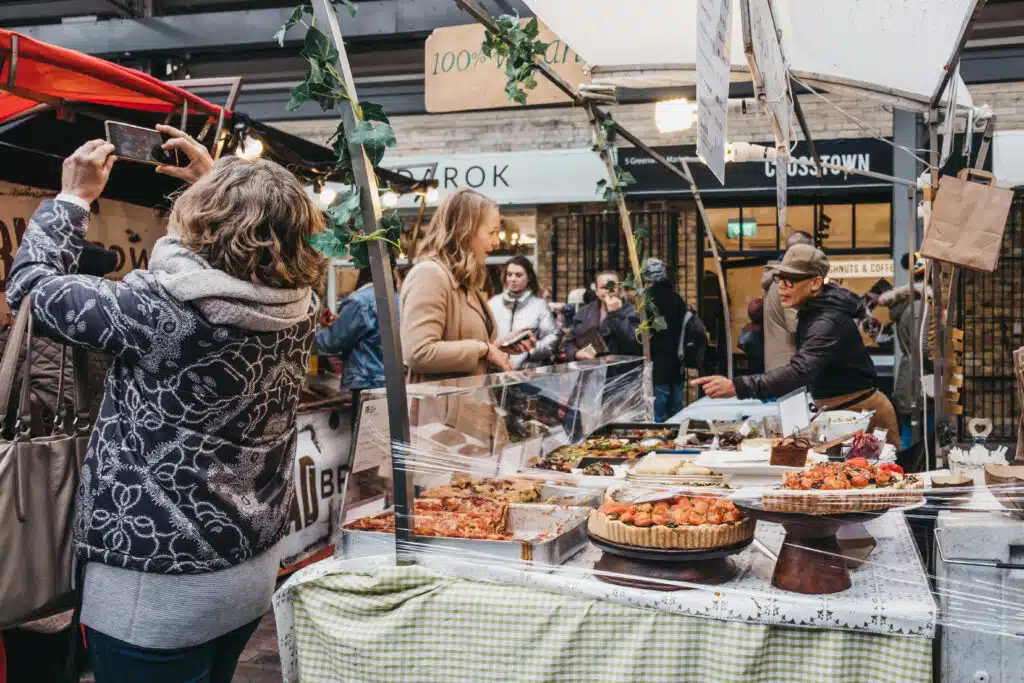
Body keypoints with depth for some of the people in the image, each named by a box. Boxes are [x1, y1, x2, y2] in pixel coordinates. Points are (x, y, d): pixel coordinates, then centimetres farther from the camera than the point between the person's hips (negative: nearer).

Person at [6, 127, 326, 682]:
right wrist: (217, 182, 21)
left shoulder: (162, 305, -24)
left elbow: (31, 286, -7)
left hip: (157, 587, -6)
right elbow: (249, 256, 19)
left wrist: (74, 196, 5)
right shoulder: (299, 306, -7)